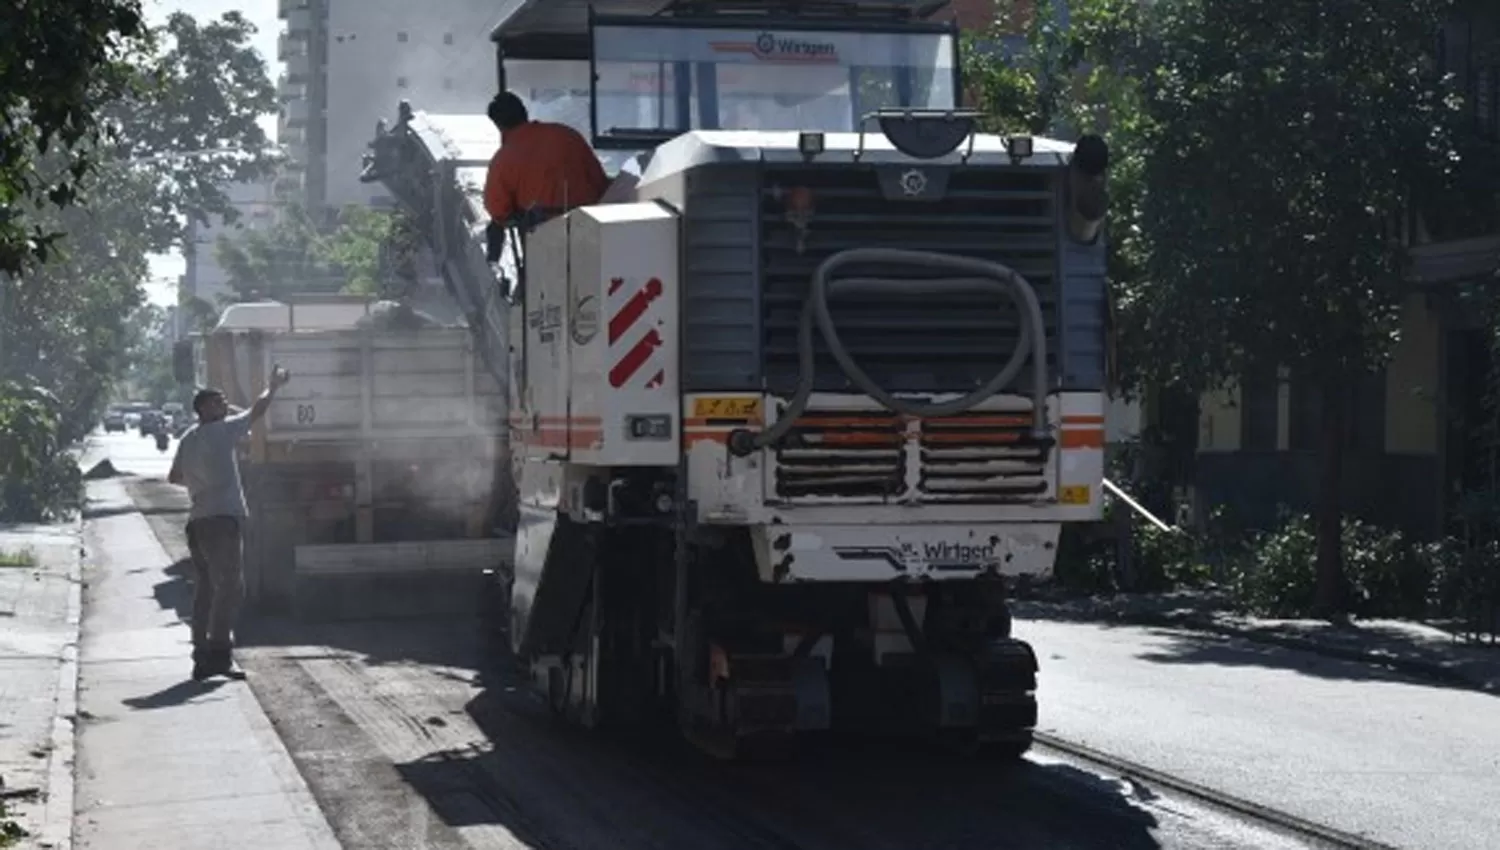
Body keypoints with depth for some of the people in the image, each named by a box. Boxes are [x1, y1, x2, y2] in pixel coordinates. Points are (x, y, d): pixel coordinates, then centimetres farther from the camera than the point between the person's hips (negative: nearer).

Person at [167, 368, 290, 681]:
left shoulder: (188, 439, 15)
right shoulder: (222, 431, -5)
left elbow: (174, 477, 21)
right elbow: (256, 412, 4)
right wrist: (273, 386, 18)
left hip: (197, 522, 8)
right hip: (222, 519, -8)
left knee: (205, 591, 9)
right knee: (229, 587, -8)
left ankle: (202, 659, 8)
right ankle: (220, 654, -15)